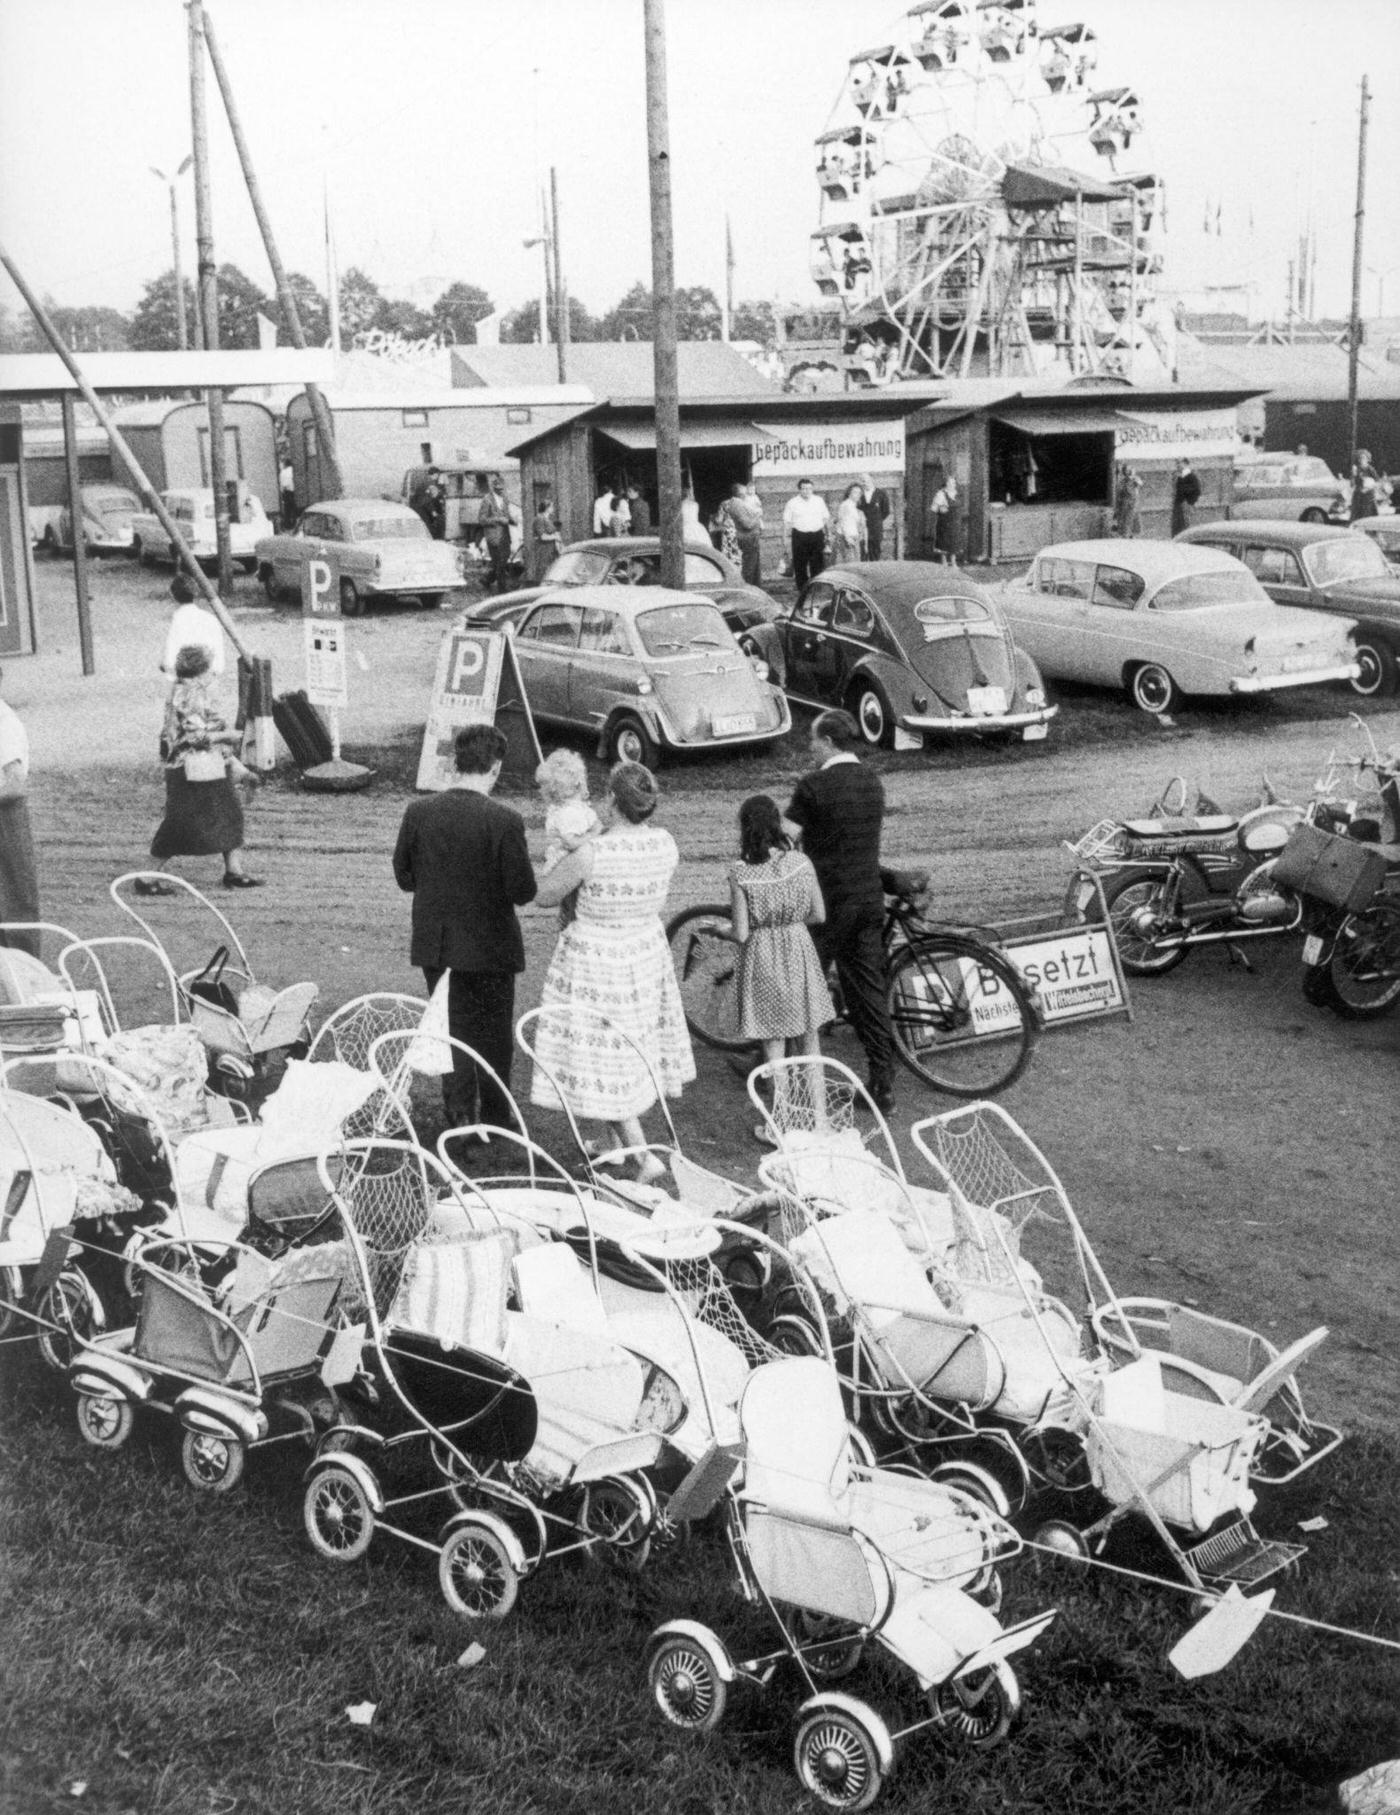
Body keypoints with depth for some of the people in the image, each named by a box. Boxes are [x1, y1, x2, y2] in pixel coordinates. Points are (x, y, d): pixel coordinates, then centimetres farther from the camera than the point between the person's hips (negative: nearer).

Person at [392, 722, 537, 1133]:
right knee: (493, 1033, 14)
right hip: (490, 945, -3)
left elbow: (403, 877, 2)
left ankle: (459, 1113, 21)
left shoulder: (418, 813, -7)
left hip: (436, 944, 3)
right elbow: (523, 891, -17)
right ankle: (495, 1118, 24)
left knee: (451, 1026, 17)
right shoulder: (504, 821, -19)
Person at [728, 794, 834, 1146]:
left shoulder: (740, 873, -15)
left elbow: (741, 933, -14)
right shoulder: (801, 863, -7)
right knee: (810, 1041, 16)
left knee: (774, 1046, 7)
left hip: (762, 958, -2)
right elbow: (818, 915, 0)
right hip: (799, 950, 2)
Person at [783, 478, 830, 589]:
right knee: (800, 566, 1)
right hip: (800, 536, -2)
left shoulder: (819, 501, 10)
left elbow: (826, 518, 16)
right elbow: (787, 521, 2)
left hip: (817, 535, 2)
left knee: (818, 564, 1)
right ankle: (802, 590, 8)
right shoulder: (792, 503, 2)